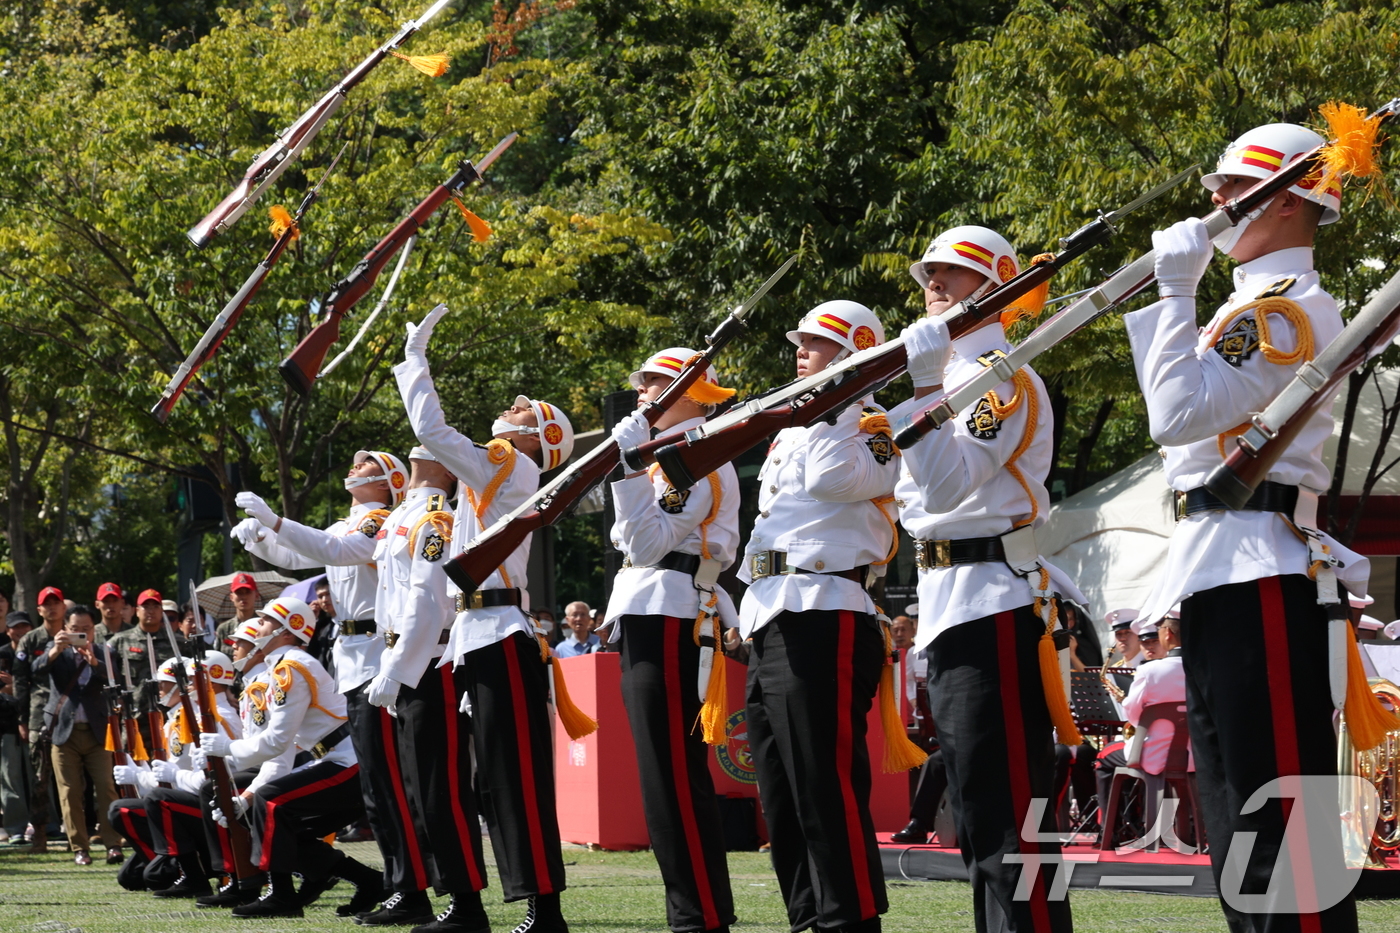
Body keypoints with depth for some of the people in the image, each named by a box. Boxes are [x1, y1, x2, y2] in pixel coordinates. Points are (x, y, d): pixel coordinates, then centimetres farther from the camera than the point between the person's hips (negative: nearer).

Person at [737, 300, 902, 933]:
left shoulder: (872, 429, -2)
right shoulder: (790, 432, 25)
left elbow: (830, 478, -21)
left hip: (823, 617, -10)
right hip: (767, 622, 10)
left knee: (826, 790, -14)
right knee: (782, 802, 10)